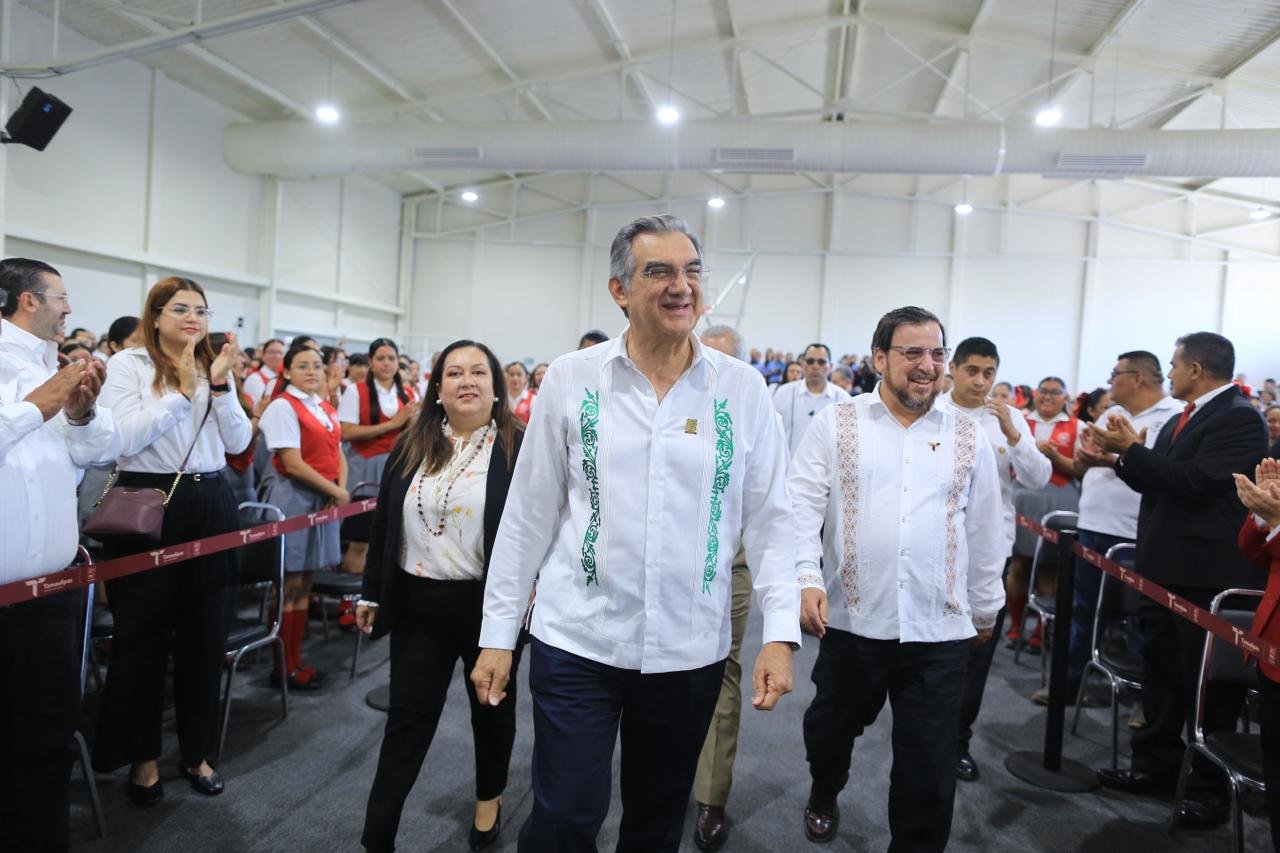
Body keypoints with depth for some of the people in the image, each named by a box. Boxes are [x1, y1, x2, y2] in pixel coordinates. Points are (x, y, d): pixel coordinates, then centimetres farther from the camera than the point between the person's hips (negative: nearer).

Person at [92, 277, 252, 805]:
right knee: (143, 637, 7)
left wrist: (220, 387, -10)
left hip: (210, 506, 4)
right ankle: (142, 755, 25)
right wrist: (182, 391, -17)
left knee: (205, 635, 11)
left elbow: (238, 443, 2)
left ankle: (197, 750, 26)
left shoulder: (216, 368, 10)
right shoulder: (129, 365, -3)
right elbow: (124, 439, -15)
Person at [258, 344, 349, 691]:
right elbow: (293, 464, -16)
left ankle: (296, 660, 19)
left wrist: (341, 490, -4)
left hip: (324, 499, 7)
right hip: (294, 498, -7)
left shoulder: (327, 409, 14)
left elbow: (338, 455, 14)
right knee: (289, 585, -1)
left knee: (305, 584, 11)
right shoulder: (282, 407, -9)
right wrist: (336, 492, -13)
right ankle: (283, 667, 8)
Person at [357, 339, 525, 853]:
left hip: (488, 604, -2)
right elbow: (383, 524, 8)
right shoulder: (411, 446, 3)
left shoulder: (518, 448, -9)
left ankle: (489, 797, 42)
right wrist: (372, 593, 9)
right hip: (418, 603, 3)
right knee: (407, 719, 9)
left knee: (491, 708, 18)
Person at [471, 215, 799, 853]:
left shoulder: (743, 388, -2)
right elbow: (529, 515, 0)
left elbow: (769, 518, 1)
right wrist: (498, 633, 1)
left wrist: (780, 632, -8)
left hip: (691, 650, 2)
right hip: (577, 640, -1)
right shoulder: (571, 378, -3)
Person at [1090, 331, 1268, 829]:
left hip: (1207, 574, -9)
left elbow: (1196, 482, -24)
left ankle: (1211, 789, 17)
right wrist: (1124, 455, 0)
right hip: (1163, 568, 9)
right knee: (1160, 672, 16)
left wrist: (1131, 450, -20)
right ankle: (1154, 767, 29)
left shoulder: (1239, 418, -14)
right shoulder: (1182, 419, 13)